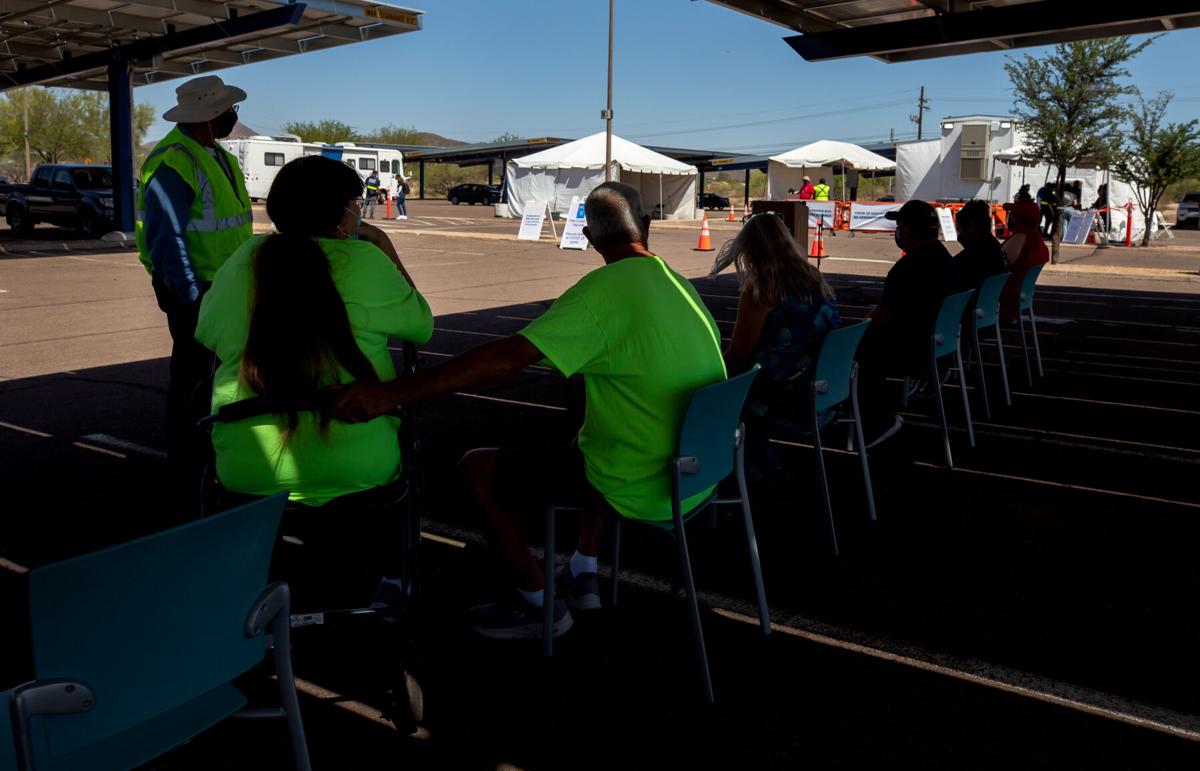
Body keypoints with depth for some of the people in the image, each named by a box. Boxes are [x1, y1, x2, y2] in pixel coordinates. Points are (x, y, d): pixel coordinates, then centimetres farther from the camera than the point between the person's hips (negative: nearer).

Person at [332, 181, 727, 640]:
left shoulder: (604, 288, -18)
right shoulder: (682, 286, 6)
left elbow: (508, 357, -27)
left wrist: (393, 393, -28)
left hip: (639, 491, -8)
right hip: (696, 480, 8)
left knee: (477, 469, 2)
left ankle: (538, 603, 15)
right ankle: (583, 574, 33)